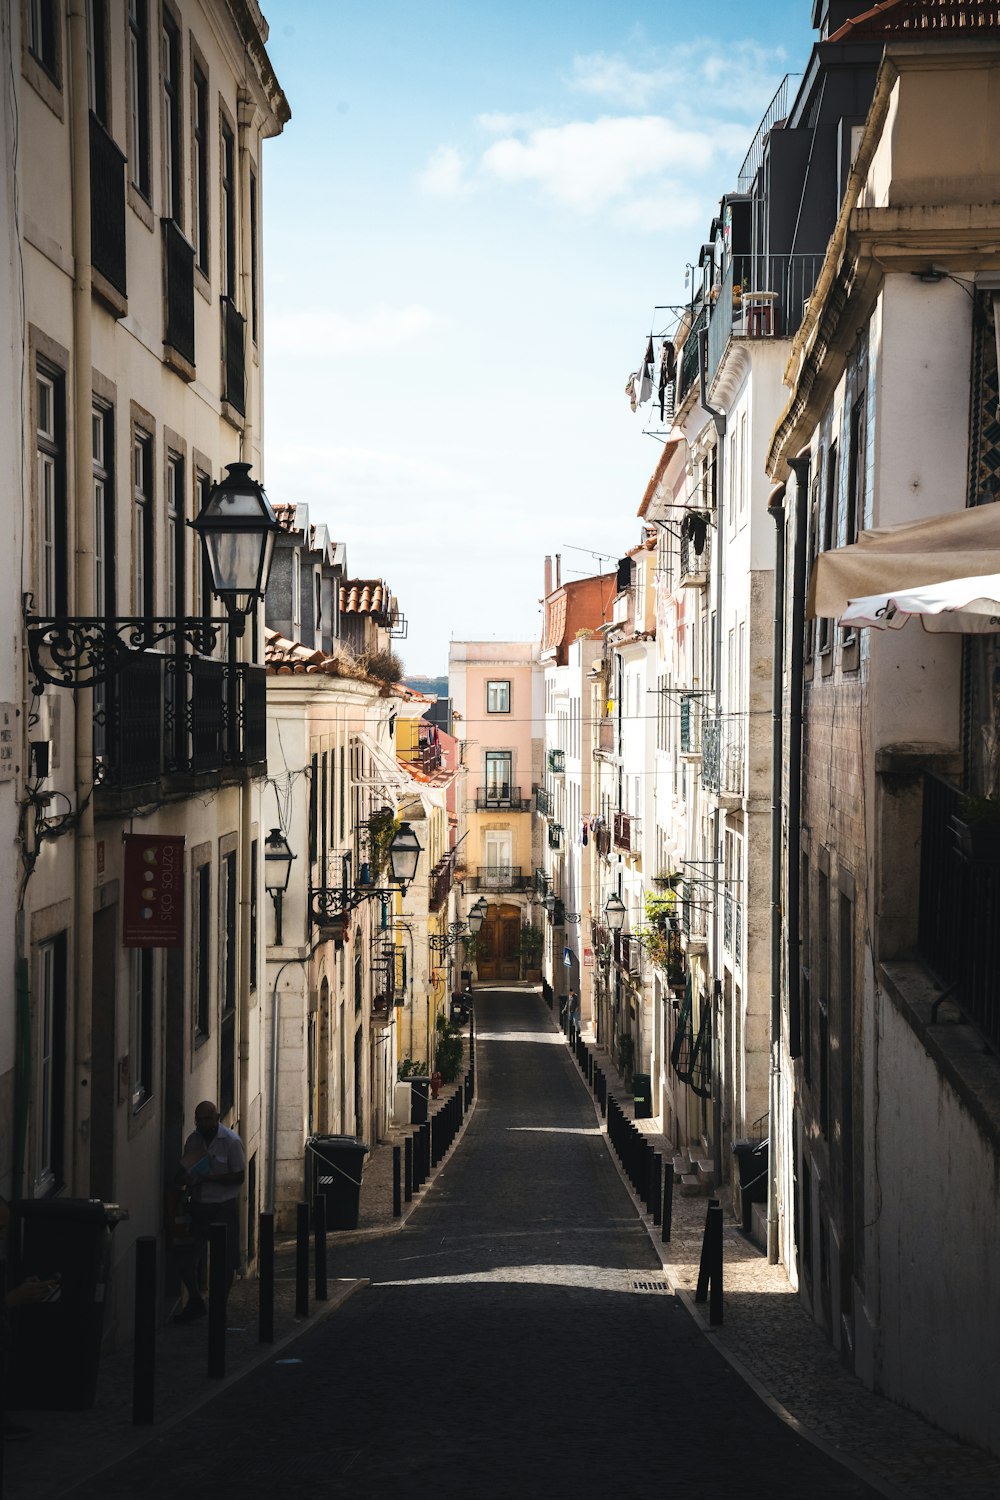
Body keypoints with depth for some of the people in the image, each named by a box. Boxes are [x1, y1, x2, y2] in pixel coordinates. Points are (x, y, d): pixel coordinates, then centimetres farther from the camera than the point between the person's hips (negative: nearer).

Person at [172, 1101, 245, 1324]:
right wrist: (186, 1177, -11)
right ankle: (195, 1302, 19)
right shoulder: (193, 1140, 5)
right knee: (187, 1258, 0)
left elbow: (239, 1176, -12)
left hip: (224, 1207, -4)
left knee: (225, 1261, 3)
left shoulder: (231, 1141, -11)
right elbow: (185, 1171, 14)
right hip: (198, 1205, 4)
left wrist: (209, 1177, -21)